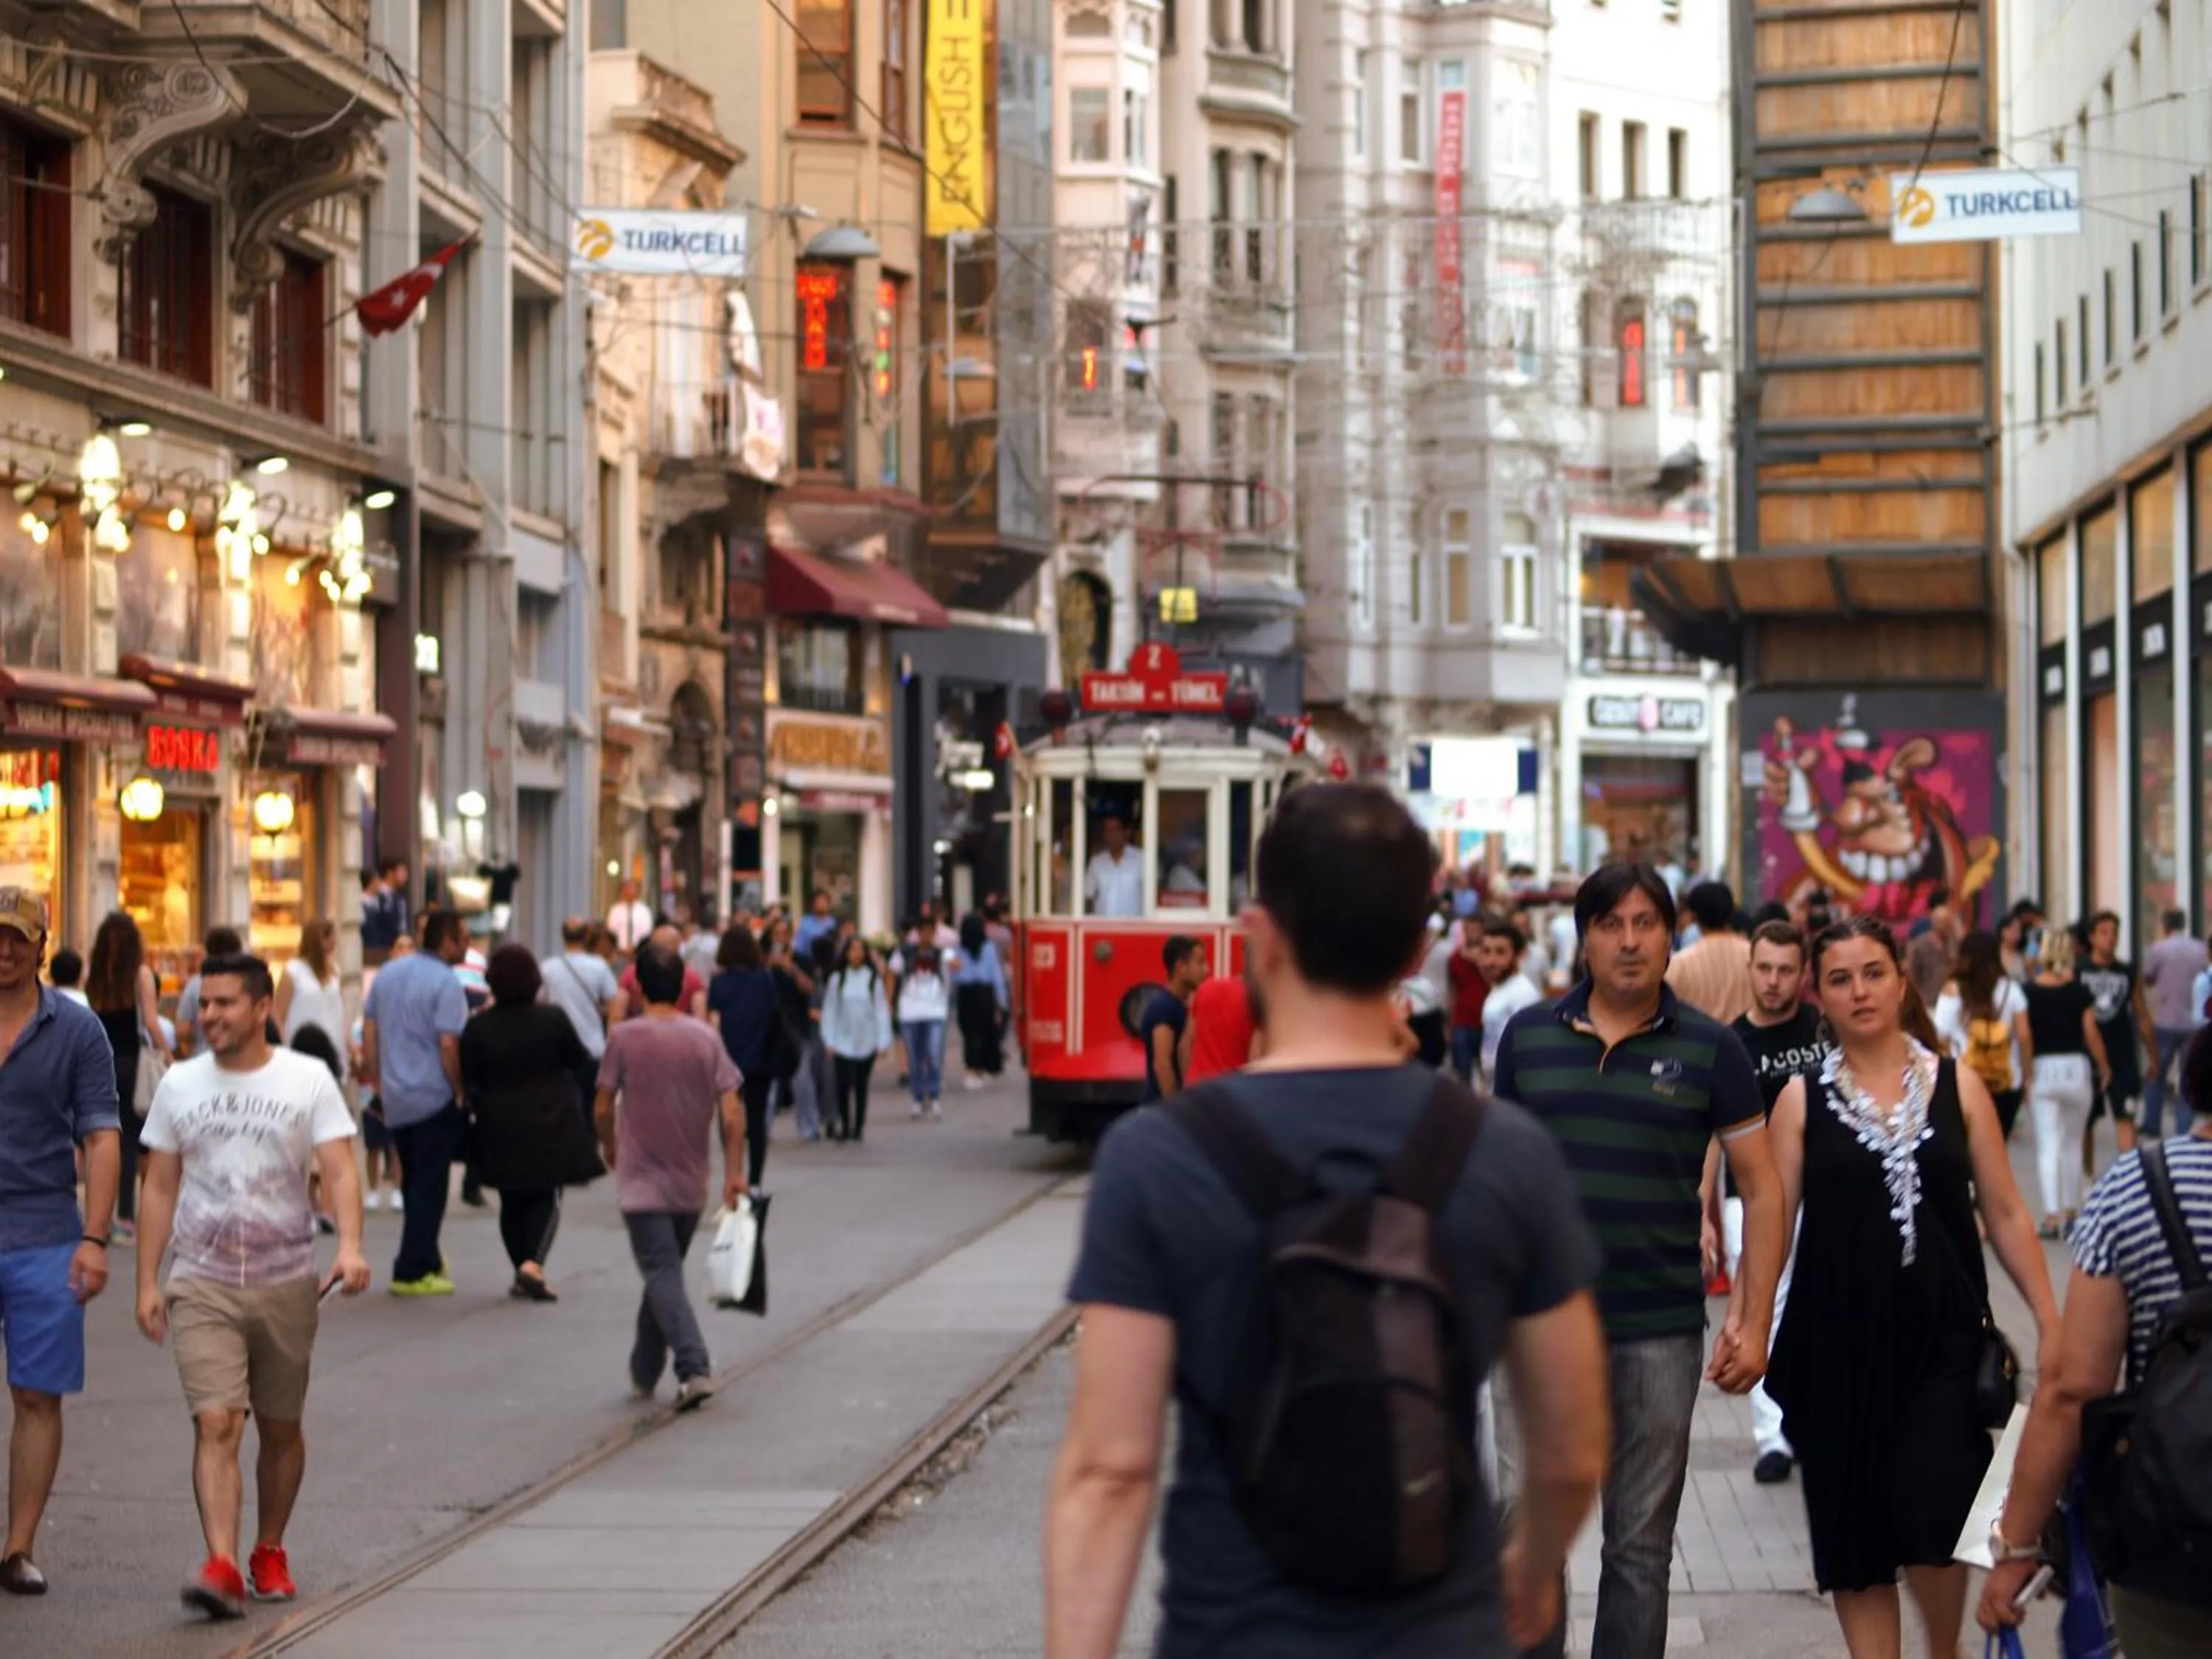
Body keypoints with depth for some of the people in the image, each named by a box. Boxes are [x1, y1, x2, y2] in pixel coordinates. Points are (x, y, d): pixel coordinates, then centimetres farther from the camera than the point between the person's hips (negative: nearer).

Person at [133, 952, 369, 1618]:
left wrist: (350, 1247, -27)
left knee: (281, 1429, 11)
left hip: (286, 1283, 0)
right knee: (216, 1425, -14)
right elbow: (160, 1188, 10)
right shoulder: (180, 1085, 6)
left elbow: (340, 1170, -10)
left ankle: (270, 1551, 30)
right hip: (202, 1286, 0)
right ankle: (221, 1566, -22)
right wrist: (147, 1280, 5)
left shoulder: (308, 1080, -1)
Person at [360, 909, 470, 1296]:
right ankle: (414, 1271, 0)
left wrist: (376, 1079, 17)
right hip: (434, 1098, -7)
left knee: (413, 1182, 18)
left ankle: (425, 1260, 26)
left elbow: (369, 1028, 12)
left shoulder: (388, 973, 9)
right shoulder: (446, 982, -15)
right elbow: (448, 1044, -21)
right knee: (430, 1187, 0)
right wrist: (461, 1091, -10)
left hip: (394, 1098, 7)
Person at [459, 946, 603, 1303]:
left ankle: (523, 1275, 17)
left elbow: (467, 1079, -3)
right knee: (547, 1198, 5)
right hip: (550, 1126, -1)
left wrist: (476, 1108, 14)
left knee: (513, 1201, 15)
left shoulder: (478, 1027, -7)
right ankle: (533, 1263, -17)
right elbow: (580, 1062, 2)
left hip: (500, 1128, 1)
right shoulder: (553, 1020, -9)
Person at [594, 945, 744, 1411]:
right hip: (691, 1182, 4)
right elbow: (731, 1112, -7)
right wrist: (735, 1171, -3)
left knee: (662, 1275, -7)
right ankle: (645, 1372, 28)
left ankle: (694, 1368, -24)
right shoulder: (706, 1039, -2)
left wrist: (609, 1146, 15)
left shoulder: (624, 1037, -9)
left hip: (642, 1180, -4)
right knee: (665, 1272, 18)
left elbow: (605, 1105, -4)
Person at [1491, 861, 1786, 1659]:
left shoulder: (1709, 1048, -1)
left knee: (1641, 1546, 7)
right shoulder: (1528, 1037, 4)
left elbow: (1761, 1187, 1)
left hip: (1661, 1331, -1)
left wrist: (1754, 1322, -6)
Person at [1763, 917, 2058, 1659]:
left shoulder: (1958, 1087, 5)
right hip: (1838, 1344, 1)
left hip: (1942, 1339, -1)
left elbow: (2004, 1213, 7)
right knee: (1852, 1533, 5)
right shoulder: (1802, 1098, 3)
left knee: (1930, 1515, -12)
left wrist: (2050, 1321, 1)